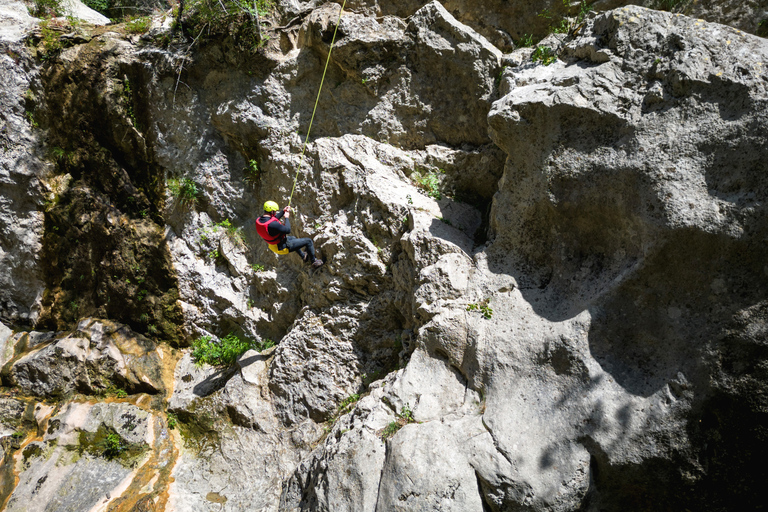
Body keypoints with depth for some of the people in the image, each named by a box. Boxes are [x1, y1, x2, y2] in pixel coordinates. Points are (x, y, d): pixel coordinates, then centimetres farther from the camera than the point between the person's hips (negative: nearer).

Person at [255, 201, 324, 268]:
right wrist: (286, 217, -15)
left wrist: (283, 212, 10)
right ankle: (314, 261, 19)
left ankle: (303, 256, 56)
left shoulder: (259, 220, -8)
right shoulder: (272, 224, -38)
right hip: (283, 247, -10)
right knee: (308, 241, 0)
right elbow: (288, 230, -29)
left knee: (293, 238, 39)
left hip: (274, 245, 10)